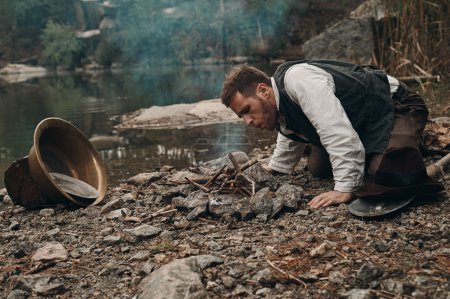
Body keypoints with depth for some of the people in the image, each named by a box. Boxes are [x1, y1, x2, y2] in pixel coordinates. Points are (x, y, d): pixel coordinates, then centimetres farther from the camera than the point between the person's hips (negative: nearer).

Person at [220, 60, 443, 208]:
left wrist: (345, 189, -35)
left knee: (388, 175, -32)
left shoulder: (297, 79, -31)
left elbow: (337, 132, -37)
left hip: (395, 108, -9)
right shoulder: (280, 106, 1)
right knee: (318, 168, 4)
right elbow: (291, 140, 23)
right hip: (363, 125, 9)